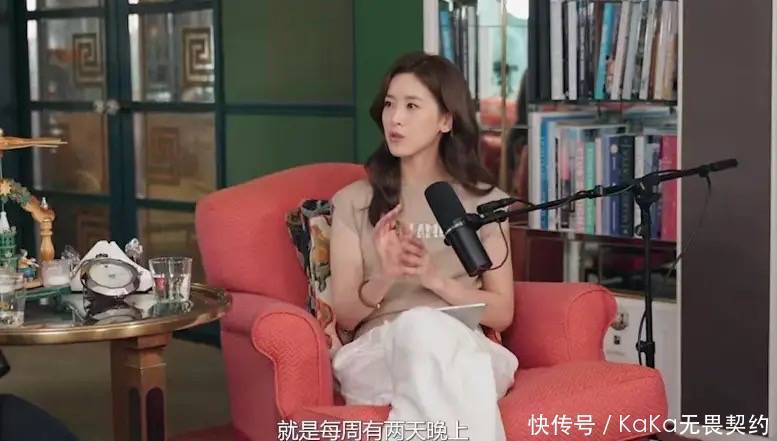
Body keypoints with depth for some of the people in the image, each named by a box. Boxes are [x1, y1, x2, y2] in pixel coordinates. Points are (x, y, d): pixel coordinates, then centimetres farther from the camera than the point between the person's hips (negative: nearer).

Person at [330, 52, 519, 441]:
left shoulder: (485, 201, 15)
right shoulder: (353, 202, 14)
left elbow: (502, 312, 10)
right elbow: (345, 314, 9)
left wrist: (437, 279, -8)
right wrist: (384, 280, -13)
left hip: (465, 349, 0)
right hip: (378, 351, 0)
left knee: (428, 328, -39)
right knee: (417, 324, -39)